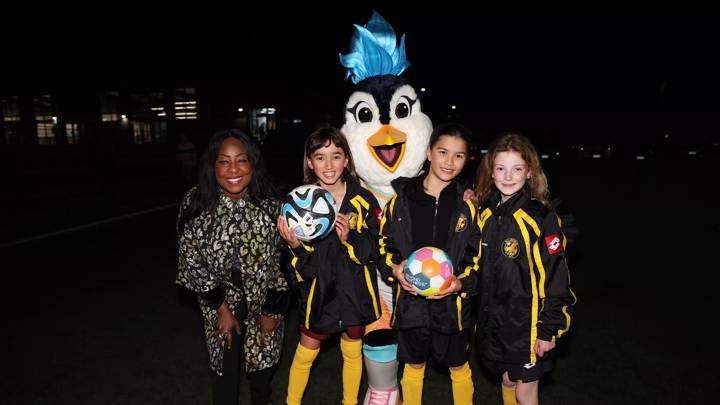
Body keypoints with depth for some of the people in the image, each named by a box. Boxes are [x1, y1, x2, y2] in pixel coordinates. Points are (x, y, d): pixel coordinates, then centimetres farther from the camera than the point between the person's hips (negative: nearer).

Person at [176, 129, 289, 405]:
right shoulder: (196, 204, -16)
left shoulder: (270, 205, -15)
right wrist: (221, 307, -11)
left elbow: (279, 260, -6)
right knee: (225, 366, 5)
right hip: (221, 298, -1)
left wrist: (271, 310, -4)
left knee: (263, 361, 18)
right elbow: (191, 264, -8)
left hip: (264, 297, 1)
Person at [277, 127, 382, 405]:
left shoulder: (363, 200, -8)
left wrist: (350, 237, -26)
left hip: (355, 289, 1)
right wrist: (294, 244, -29)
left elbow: (373, 251, -8)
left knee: (352, 352, 19)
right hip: (319, 289, 0)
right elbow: (305, 264, -7)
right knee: (305, 354, 15)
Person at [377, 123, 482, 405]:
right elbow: (384, 242, 3)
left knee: (458, 368, 19)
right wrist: (394, 268, -15)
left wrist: (461, 283, -16)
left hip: (452, 302, 0)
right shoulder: (401, 197, -4)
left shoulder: (467, 203, -3)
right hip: (410, 299, 0)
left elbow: (478, 255, 0)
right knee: (413, 366, 20)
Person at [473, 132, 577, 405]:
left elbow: (556, 277, -15)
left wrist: (550, 329, -14)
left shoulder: (541, 218, -16)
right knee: (507, 382, 22)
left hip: (528, 322, -5)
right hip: (493, 320, 5)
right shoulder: (485, 213, 1)